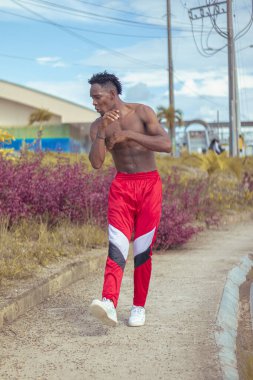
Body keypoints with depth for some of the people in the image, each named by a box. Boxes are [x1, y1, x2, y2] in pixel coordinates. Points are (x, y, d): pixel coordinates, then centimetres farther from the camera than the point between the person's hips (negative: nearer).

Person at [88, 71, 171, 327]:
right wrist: (102, 131, -21)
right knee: (117, 245, -15)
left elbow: (166, 145, -17)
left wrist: (129, 134, -22)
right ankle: (109, 304, -29)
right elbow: (96, 164, -9)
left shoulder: (142, 113, -5)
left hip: (149, 184, -1)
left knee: (143, 249, -1)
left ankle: (139, 307, 11)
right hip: (121, 186, 2)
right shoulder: (98, 126, 3)